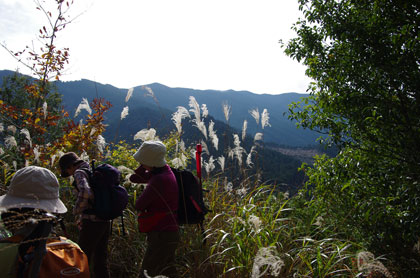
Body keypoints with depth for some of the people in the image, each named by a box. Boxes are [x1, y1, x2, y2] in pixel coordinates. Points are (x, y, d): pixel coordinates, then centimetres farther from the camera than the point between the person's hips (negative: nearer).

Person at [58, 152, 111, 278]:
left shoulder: (80, 172, -9)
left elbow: (85, 193, -29)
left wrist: (76, 211, -12)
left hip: (92, 223, -8)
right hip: (105, 221, 8)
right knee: (100, 259, 15)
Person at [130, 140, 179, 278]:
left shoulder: (159, 180, -24)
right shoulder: (164, 171, 6)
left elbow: (139, 205, -17)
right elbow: (134, 178, 12)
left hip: (162, 236, -10)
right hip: (168, 233, 10)